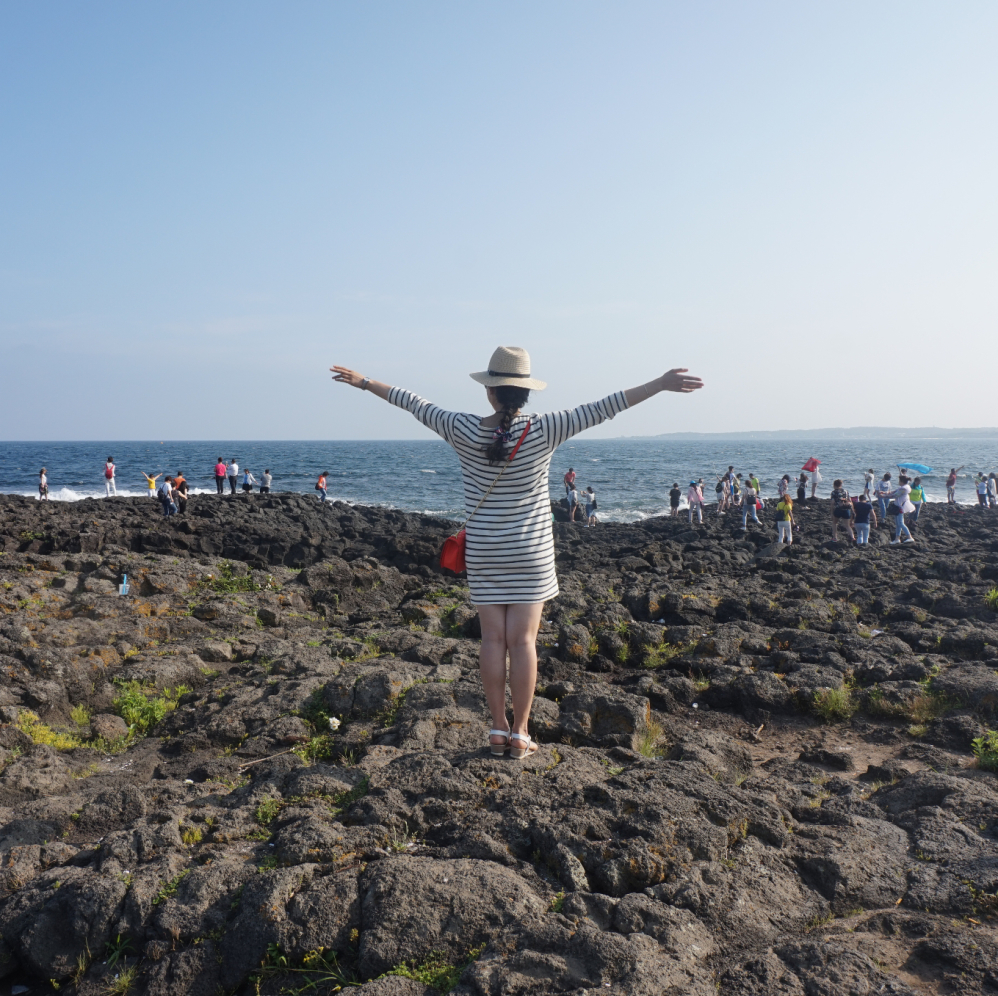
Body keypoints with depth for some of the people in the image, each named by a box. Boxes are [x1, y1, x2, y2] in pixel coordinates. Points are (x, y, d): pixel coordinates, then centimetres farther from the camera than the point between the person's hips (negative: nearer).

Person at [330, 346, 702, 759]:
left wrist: (365, 382, 17)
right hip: (531, 552, -1)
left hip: (484, 552, 2)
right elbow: (603, 408, -11)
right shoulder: (543, 431, -12)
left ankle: (498, 729, 14)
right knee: (523, 641, 3)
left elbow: (415, 404, 4)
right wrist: (660, 384, -7)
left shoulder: (465, 431, -8)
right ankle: (519, 734, 9)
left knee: (493, 639, 8)